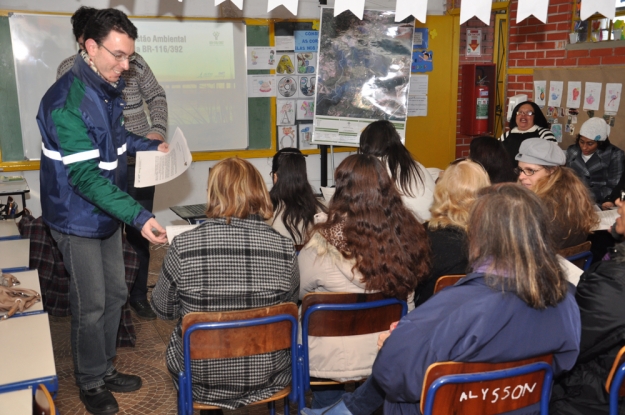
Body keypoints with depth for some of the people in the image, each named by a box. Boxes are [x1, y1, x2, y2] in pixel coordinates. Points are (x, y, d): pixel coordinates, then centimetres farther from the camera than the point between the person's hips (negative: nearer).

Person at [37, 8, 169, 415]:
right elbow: (86, 177, -31)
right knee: (91, 306, 4)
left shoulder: (108, 87, 1)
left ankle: (105, 369, 36)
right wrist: (139, 217, -36)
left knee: (116, 294, 17)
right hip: (78, 218, -8)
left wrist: (151, 145, 5)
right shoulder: (67, 103, -27)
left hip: (106, 212, 8)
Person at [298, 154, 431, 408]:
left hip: (333, 361, -4)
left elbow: (299, 291, -3)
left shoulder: (324, 242, -21)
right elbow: (407, 291, 6)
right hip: (392, 355, 4)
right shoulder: (406, 232, -11)